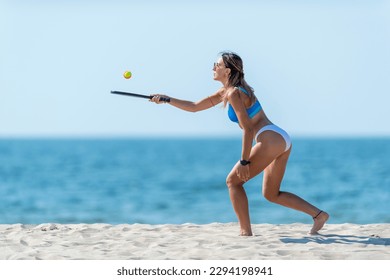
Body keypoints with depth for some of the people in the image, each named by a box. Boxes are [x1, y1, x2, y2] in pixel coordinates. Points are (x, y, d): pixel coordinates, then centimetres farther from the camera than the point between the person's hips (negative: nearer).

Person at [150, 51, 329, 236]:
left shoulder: (234, 93, -10)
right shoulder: (225, 92, 18)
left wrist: (244, 161, -17)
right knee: (271, 194, 15)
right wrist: (166, 100, 23)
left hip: (271, 139, -10)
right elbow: (194, 107, 25)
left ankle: (246, 232, -5)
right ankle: (318, 214, 8)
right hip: (282, 140, 10)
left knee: (233, 181, -2)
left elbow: (248, 129, -16)